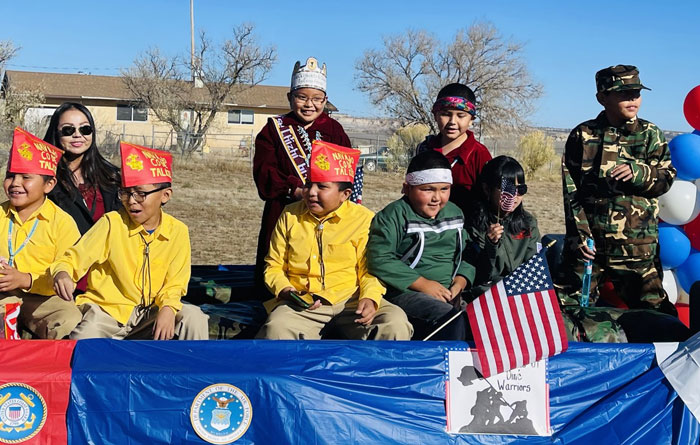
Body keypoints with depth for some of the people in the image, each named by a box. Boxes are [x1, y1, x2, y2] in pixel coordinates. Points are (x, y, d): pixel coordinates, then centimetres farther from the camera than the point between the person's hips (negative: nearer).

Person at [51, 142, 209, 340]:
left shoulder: (177, 232, -3)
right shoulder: (112, 223, -8)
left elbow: (174, 284, 3)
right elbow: (74, 259, -9)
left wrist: (168, 308, -18)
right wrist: (62, 273, -32)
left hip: (149, 312, 2)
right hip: (106, 309, -2)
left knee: (193, 317, -21)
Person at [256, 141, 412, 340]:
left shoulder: (364, 219, 4)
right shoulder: (290, 216, 10)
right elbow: (274, 266, 14)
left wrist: (370, 297, -17)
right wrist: (283, 289, -7)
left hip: (351, 300, 0)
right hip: (302, 303, 0)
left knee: (396, 324, -27)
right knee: (276, 328, -33)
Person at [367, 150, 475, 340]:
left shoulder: (455, 214, 16)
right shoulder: (394, 216, -4)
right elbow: (379, 260, -15)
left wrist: (459, 283, -2)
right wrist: (423, 284, -16)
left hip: (447, 294, 6)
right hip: (405, 292, -6)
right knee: (451, 320, -30)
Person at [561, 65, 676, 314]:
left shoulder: (650, 135, 8)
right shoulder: (583, 135, 4)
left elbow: (667, 178, 3)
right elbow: (571, 190, 2)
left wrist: (638, 172, -18)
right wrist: (579, 234, -6)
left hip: (636, 244, 0)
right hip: (589, 239, 0)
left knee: (652, 310, 1)